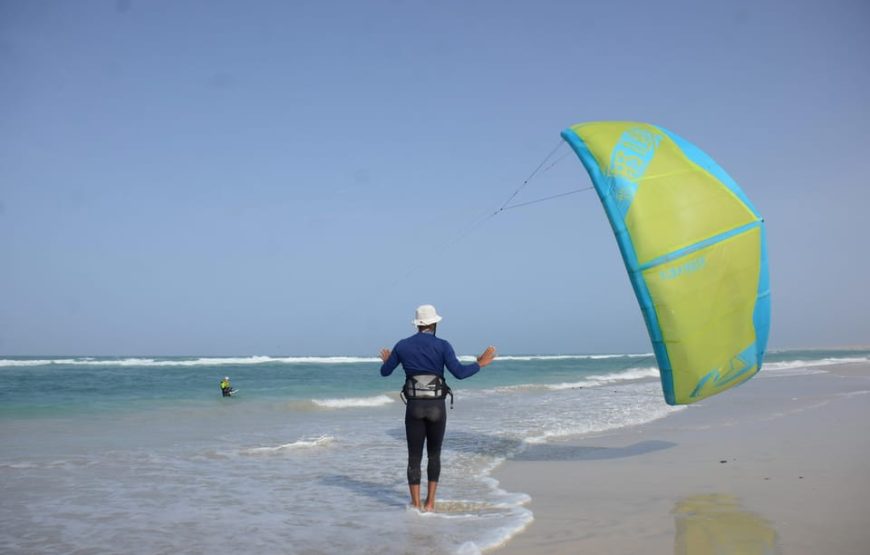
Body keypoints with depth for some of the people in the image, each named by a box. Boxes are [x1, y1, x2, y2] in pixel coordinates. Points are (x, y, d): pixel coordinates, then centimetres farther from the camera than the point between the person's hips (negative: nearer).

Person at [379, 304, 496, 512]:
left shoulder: (402, 345, 4)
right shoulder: (442, 345, -4)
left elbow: (385, 372, 14)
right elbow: (459, 373, -15)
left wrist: (386, 361, 38)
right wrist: (481, 363, 1)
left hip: (414, 406, 1)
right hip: (436, 406, -1)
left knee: (414, 458, 8)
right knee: (434, 455, 16)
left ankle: (416, 505, 2)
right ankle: (430, 502, 10)